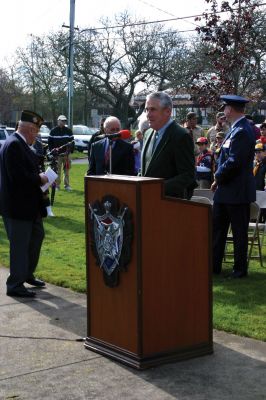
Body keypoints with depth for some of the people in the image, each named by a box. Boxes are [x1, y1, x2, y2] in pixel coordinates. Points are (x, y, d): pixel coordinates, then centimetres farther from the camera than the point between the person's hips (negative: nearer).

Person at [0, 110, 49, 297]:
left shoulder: (21, 144, 11)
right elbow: (18, 176, -28)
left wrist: (40, 177, -1)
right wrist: (40, 179, -14)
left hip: (29, 204, 11)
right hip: (17, 206, -11)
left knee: (37, 235, 22)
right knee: (20, 245, -1)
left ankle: (28, 274, 38)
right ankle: (15, 285, 11)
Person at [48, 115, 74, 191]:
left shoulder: (68, 131, 9)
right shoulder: (53, 131, 3)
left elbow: (72, 142, 10)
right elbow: (50, 142, 4)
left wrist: (70, 150, -4)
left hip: (66, 154, 2)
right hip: (57, 155, -2)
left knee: (67, 170, 4)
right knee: (57, 171, -1)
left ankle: (67, 185, 10)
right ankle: (57, 185, 4)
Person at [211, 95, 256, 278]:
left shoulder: (242, 132, -20)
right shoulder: (236, 129, 11)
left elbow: (234, 162, -24)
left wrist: (218, 177, -10)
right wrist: (219, 179, 6)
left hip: (238, 191, -10)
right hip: (225, 190, 10)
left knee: (239, 231, 3)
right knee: (217, 228, 14)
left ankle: (240, 269, 14)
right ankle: (214, 265, 23)